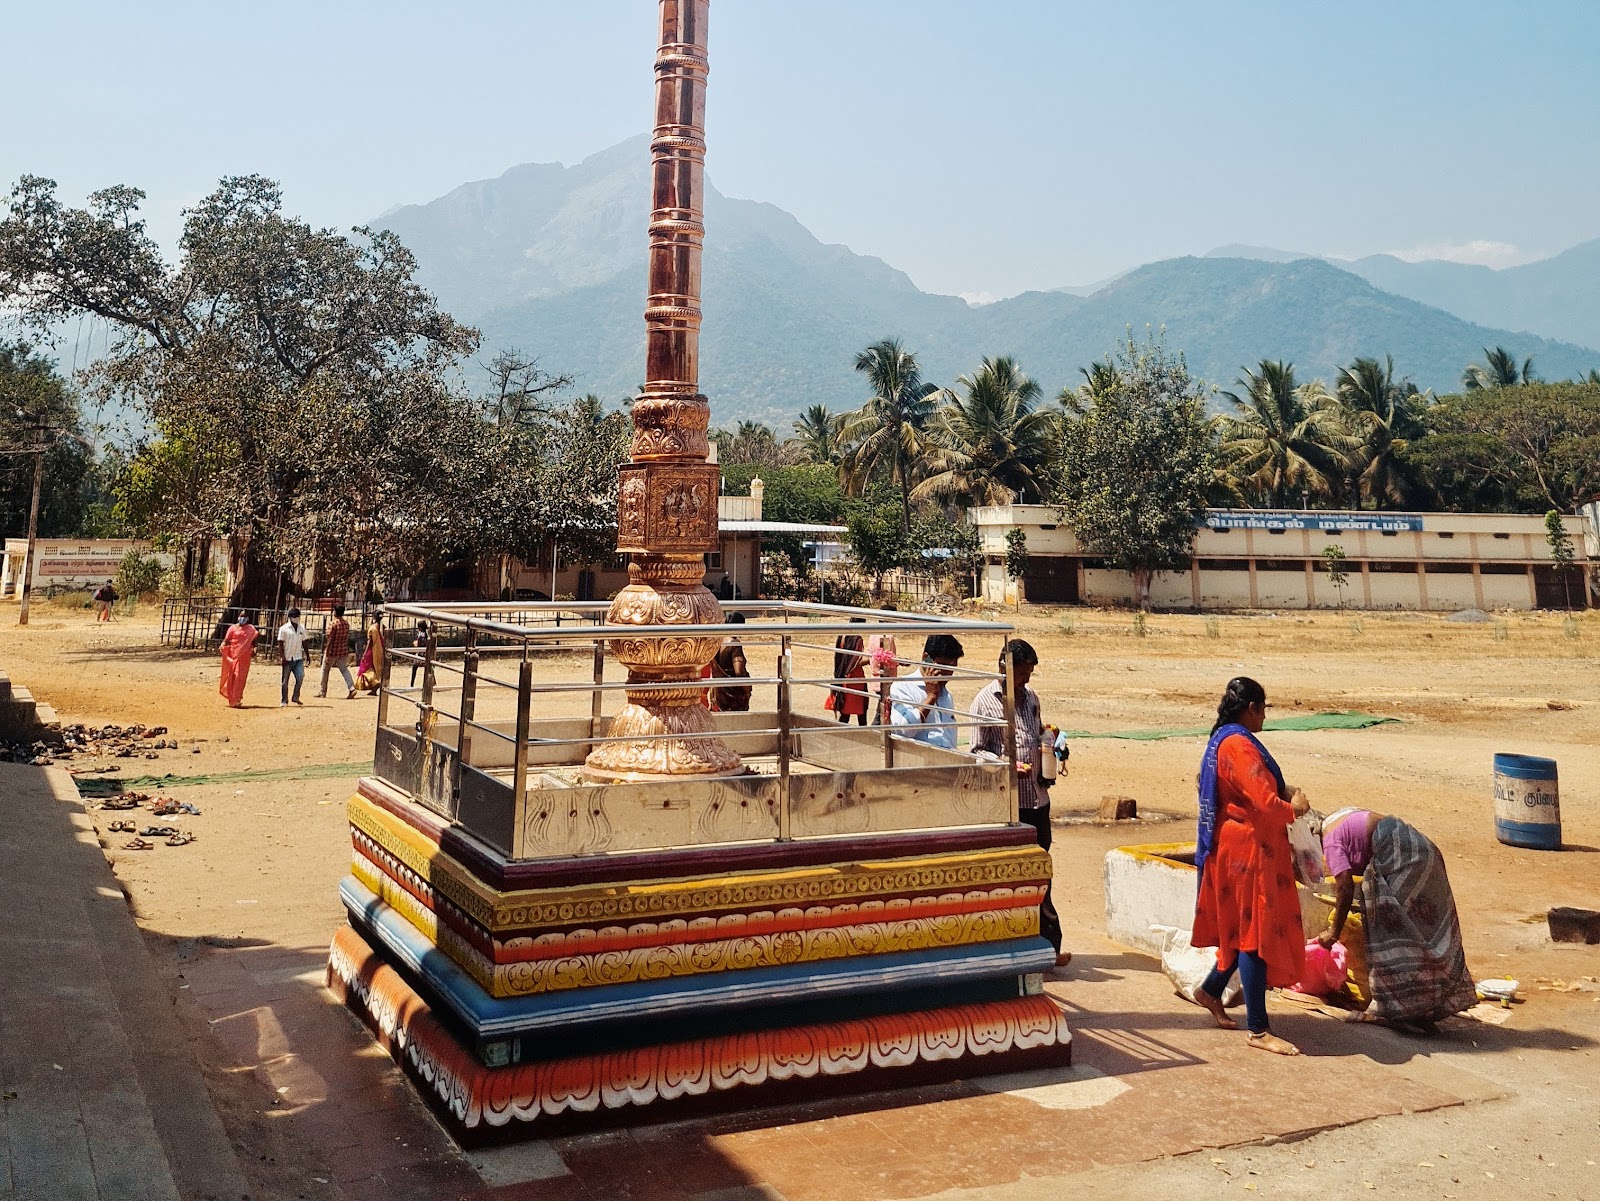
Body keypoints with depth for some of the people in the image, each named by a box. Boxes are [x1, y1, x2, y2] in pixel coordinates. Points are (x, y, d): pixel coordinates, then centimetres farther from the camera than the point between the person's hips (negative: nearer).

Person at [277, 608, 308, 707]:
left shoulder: (302, 628, 9)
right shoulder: (284, 628, -5)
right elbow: (280, 644, -6)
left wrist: (307, 655, 13)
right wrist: (283, 657, -12)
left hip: (298, 658, 3)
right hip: (288, 658, -3)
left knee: (300, 676, -11)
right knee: (285, 680, 1)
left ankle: (296, 697, 2)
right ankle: (284, 700, 10)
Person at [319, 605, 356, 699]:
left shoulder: (333, 624, -16)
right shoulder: (346, 624, 3)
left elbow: (330, 640, -18)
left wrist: (327, 655, -16)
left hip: (332, 652, -5)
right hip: (343, 652, 5)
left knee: (325, 670, 12)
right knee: (344, 670, 8)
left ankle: (323, 692, 19)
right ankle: (352, 688, -12)